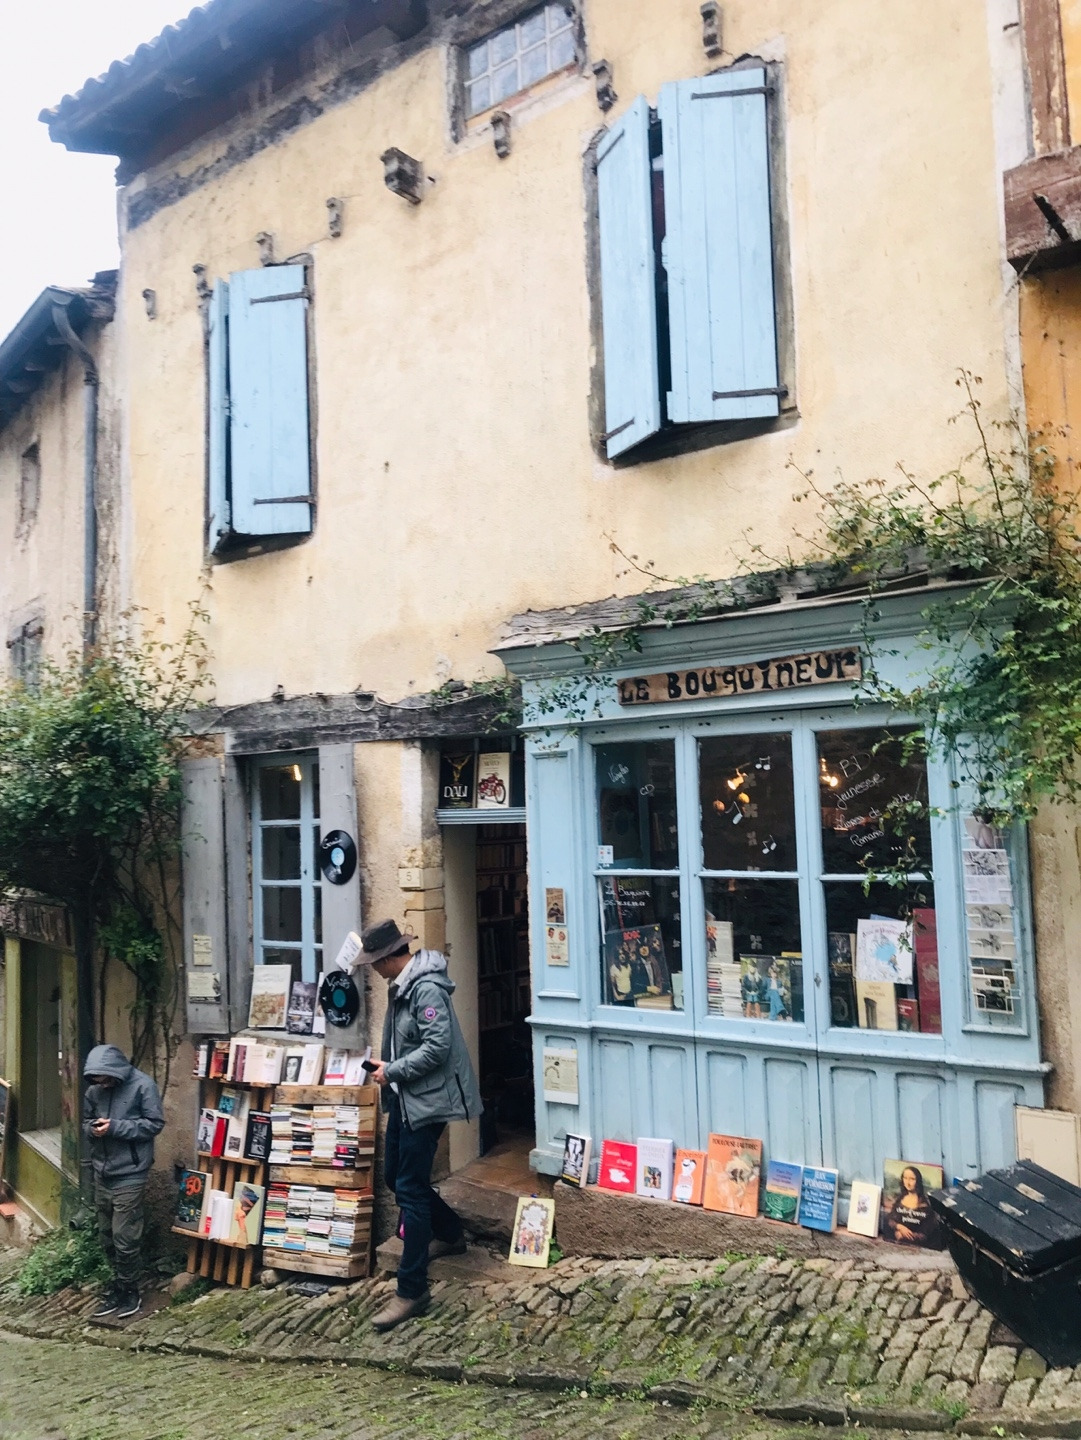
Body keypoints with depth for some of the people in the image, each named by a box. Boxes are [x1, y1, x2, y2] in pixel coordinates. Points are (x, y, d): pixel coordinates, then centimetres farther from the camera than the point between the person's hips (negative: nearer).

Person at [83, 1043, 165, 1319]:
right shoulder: (94, 1089, 2)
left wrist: (115, 1127, -22)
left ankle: (129, 1291, 16)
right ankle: (119, 1285, 32)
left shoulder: (142, 1085, -15)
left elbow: (155, 1124, -14)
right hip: (102, 1174, 6)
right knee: (106, 1236, 16)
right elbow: (86, 1120, 14)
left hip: (130, 1176, -6)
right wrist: (92, 1129, -10)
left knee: (125, 1238, -1)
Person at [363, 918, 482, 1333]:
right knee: (395, 1175, 19)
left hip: (426, 1100, -10)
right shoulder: (402, 985, 9)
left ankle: (413, 1290, 3)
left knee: (410, 1189, -7)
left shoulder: (427, 988, -22)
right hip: (405, 1097, 10)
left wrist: (392, 1071, -18)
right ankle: (450, 1234, 42)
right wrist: (388, 1068, 6)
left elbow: (437, 1048, -26)